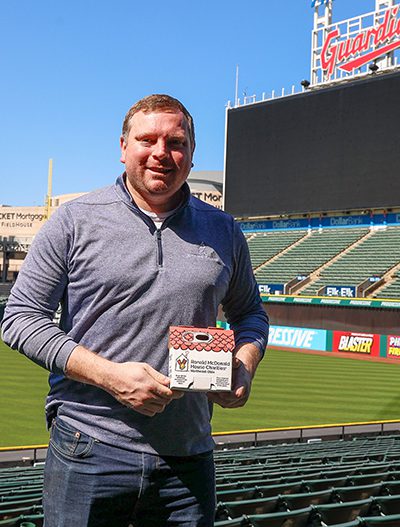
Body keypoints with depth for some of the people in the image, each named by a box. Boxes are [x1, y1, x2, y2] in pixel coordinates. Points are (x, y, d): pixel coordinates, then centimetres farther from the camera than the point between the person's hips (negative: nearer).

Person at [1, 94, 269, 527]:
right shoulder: (76, 221, -1)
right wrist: (111, 375, -15)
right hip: (88, 456, -2)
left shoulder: (223, 231, 10)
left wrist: (244, 364, -1)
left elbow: (249, 312, 22)